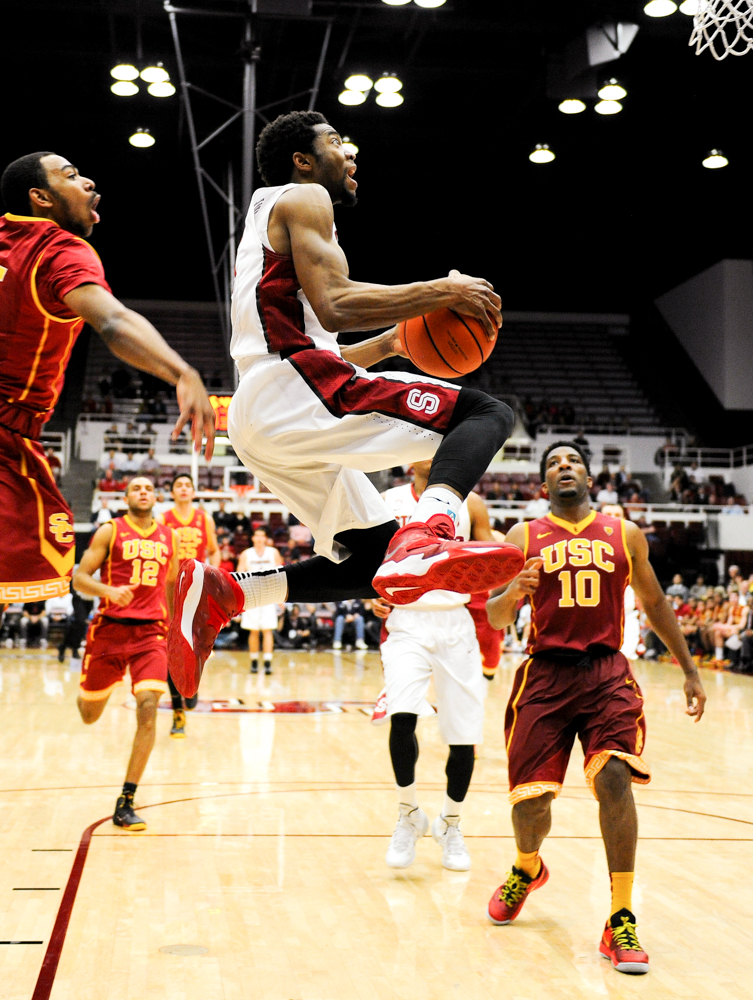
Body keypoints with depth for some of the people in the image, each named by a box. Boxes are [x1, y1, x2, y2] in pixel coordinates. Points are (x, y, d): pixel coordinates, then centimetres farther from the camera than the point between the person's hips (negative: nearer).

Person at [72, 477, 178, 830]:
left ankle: (125, 802, -11)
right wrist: (107, 590, -23)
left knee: (148, 709, -17)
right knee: (89, 715, 10)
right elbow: (79, 578, -4)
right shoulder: (110, 531, 0)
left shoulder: (169, 537, 11)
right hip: (110, 628, -1)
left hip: (150, 632, 1)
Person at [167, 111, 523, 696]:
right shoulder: (303, 198, 5)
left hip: (258, 420, 9)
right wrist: (442, 292, -4)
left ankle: (217, 594, 3)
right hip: (294, 392, -9)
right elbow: (335, 307, -13)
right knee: (488, 413, -15)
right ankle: (427, 539, -42)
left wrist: (391, 342, 25)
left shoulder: (270, 219, 33)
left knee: (376, 558, 13)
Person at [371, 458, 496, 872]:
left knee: (464, 733, 3)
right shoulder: (387, 503, 5)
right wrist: (372, 595, -9)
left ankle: (450, 825, 28)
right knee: (402, 715, -24)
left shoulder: (469, 503, 6)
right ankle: (408, 814, -1)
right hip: (408, 623, -1)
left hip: (456, 624, 2)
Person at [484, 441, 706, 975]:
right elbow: (496, 620, 3)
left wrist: (690, 671, 16)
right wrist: (512, 593, -20)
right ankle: (527, 868, 36)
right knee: (530, 797, -1)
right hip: (545, 673, 0)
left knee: (614, 778, -21)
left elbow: (654, 603, 17)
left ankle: (621, 922, -10)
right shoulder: (524, 537, 6)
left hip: (607, 674, 0)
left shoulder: (625, 534, 8)